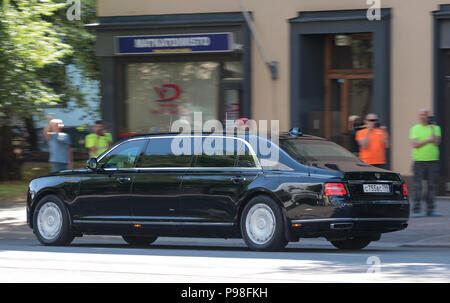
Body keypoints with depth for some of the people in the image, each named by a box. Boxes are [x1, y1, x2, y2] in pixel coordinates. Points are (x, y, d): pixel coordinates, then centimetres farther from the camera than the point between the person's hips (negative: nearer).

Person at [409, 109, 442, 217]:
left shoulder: (436, 128, 10)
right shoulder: (415, 129, 7)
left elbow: (436, 143, -4)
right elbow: (415, 144, -6)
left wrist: (432, 130, -11)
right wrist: (429, 140, -7)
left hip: (433, 160, 1)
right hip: (419, 160, -1)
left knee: (432, 186, 1)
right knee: (418, 186, -6)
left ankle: (430, 210, 6)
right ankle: (416, 210, -4)